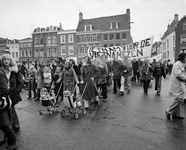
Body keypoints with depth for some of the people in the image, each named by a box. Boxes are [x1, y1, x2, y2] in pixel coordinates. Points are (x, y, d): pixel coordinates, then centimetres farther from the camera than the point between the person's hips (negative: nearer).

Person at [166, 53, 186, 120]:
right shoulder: (177, 64, -13)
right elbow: (178, 74, -23)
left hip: (180, 85, 11)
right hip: (177, 85, -10)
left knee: (180, 99, 12)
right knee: (179, 99, -11)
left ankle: (177, 114, 20)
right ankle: (169, 112, 0)